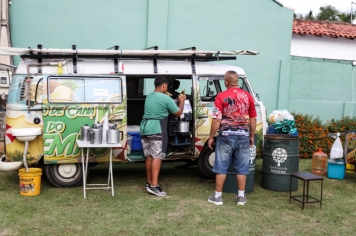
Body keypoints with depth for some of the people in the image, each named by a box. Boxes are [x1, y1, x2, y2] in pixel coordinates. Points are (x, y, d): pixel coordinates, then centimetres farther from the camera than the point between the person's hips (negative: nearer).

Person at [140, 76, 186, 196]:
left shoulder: (148, 96, 13)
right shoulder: (166, 99, -10)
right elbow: (178, 113, 0)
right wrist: (182, 101, 17)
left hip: (144, 128, 8)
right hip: (157, 130, -8)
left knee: (149, 156, 14)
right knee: (157, 157, -8)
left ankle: (149, 182, 23)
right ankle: (154, 185, -14)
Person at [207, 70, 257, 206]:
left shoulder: (221, 97, -7)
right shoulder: (247, 96, 4)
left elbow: (216, 120, -11)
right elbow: (253, 119, 7)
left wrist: (211, 137, -1)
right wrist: (252, 136, 18)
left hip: (226, 135, -3)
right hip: (243, 136, 3)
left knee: (221, 167, 6)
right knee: (241, 167, 11)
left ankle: (217, 196, 13)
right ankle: (241, 197, 16)